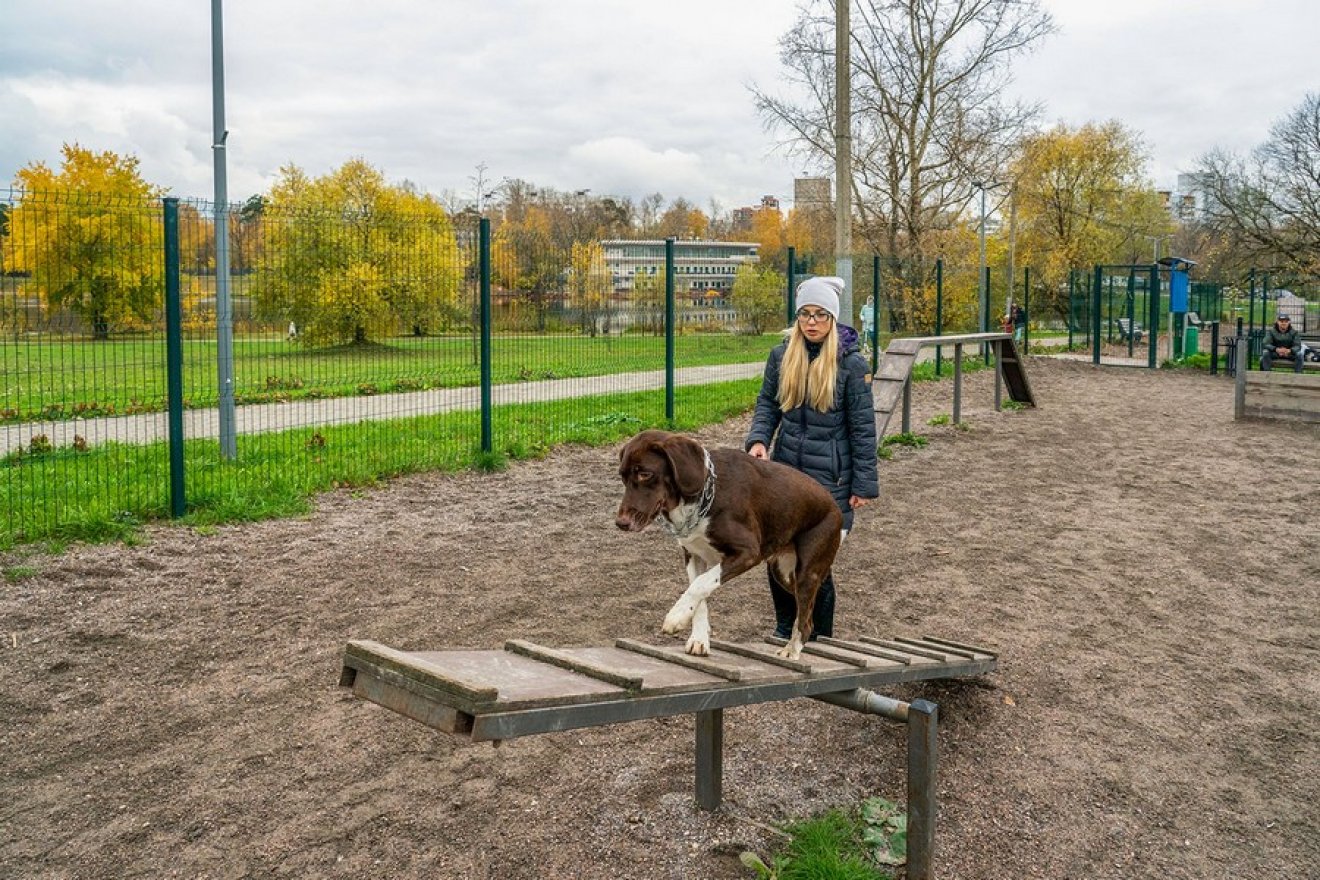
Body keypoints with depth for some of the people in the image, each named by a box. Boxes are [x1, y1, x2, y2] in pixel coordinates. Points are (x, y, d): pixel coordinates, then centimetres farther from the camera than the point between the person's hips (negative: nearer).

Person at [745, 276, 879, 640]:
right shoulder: (781, 356, 3)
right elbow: (767, 404, 9)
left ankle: (820, 639, 20)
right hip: (785, 471, 4)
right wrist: (758, 439, -11)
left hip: (829, 477, -4)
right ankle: (784, 628, 29)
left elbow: (862, 427, -6)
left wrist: (864, 484, -6)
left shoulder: (850, 363, -8)